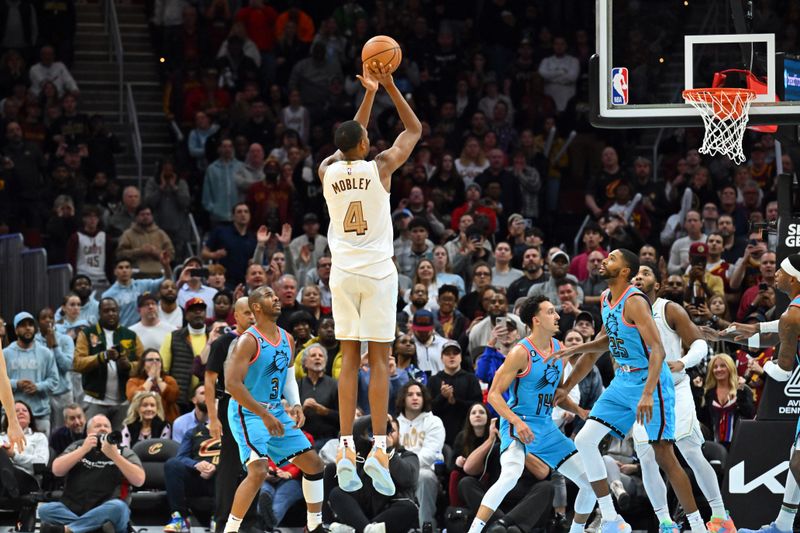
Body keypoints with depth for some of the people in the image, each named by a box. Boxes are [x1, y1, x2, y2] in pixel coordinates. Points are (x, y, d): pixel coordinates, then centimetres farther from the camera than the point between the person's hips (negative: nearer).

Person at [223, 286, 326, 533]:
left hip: (276, 411, 8)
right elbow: (232, 383, -23)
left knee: (314, 463, 9)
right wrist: (264, 415, -24)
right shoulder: (249, 340, -16)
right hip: (247, 413, -8)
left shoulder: (287, 339, 9)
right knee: (258, 471, -25)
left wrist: (295, 405, 0)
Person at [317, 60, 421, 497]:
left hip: (343, 275, 3)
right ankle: (378, 449, -9)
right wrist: (389, 87, 6)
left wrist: (369, 94, 27)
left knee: (349, 361, 6)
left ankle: (346, 450, 0)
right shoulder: (379, 168, -8)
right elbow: (414, 130, 6)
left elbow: (349, 142, 22)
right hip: (377, 273, -3)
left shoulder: (328, 172, 1)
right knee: (379, 361, -2)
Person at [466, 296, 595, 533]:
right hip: (517, 425, -8)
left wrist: (579, 411, 3)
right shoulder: (521, 353, -15)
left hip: (546, 427, 8)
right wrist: (517, 422, -29)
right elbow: (493, 394, -16)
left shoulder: (559, 350, 7)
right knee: (510, 475, -35)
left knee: (590, 482, 6)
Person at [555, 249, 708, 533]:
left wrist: (648, 394, -36)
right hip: (622, 381, 9)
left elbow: (657, 350, -27)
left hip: (649, 381, -9)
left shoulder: (634, 302, -19)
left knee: (664, 456, -7)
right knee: (584, 440, -1)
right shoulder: (606, 300, 8)